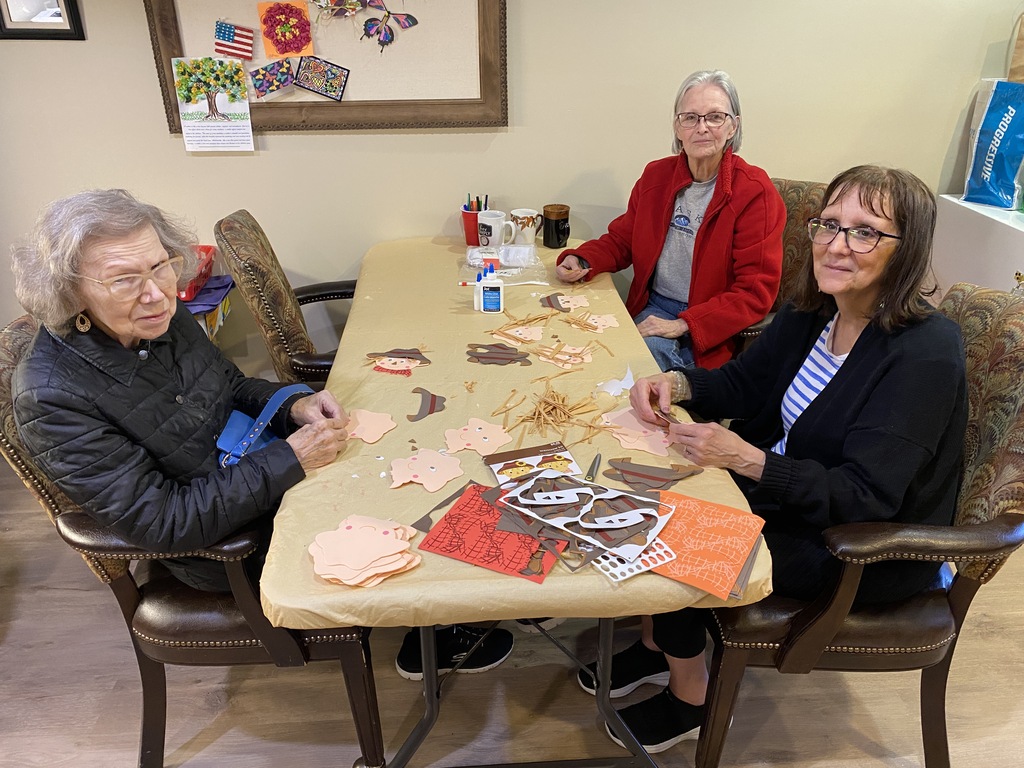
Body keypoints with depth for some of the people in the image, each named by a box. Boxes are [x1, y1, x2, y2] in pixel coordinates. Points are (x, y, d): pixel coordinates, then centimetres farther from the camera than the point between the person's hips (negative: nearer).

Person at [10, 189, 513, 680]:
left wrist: (293, 407, -12)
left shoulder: (163, 317, -8)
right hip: (216, 549, -6)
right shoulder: (52, 398, -27)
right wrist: (290, 460, -28)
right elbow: (163, 525, -26)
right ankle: (429, 641, 21)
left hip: (247, 466, 7)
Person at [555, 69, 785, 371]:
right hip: (652, 309, 4)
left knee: (652, 348, -32)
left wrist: (683, 324, -19)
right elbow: (621, 240, 18)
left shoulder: (755, 192, -8)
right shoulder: (655, 176, 8)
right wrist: (579, 261, -5)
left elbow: (756, 291, -11)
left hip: (710, 331, -4)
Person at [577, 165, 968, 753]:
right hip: (784, 490, 8)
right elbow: (744, 383, 7)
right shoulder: (812, 313, -4)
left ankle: (690, 700, 15)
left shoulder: (925, 354, -27)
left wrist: (747, 460, -38)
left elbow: (864, 497, -29)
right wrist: (677, 383, -14)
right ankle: (658, 644, 22)